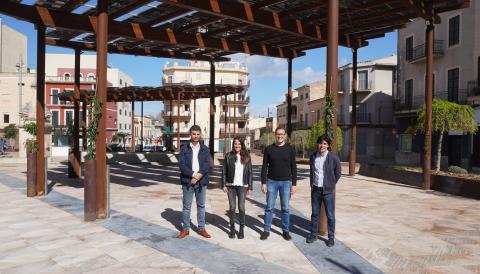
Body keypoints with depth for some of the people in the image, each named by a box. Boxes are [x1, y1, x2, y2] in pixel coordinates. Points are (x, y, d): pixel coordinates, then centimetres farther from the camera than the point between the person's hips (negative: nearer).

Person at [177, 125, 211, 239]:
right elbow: (181, 164, -7)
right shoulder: (184, 148, 1)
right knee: (186, 206, 6)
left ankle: (201, 228, 20)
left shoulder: (205, 149, 6)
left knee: (201, 205, 10)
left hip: (201, 181, 2)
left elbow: (207, 164, -3)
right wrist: (193, 175, -16)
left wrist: (199, 175, -16)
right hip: (188, 181, -2)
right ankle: (185, 229, 17)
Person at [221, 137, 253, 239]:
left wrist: (250, 187, 2)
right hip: (231, 185, 0)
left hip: (242, 186, 0)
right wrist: (224, 185, -3)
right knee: (232, 207, 4)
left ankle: (241, 229, 15)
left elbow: (249, 172, 5)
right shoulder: (228, 156, 2)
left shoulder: (247, 157, 3)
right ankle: (232, 229, 17)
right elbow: (224, 171, 3)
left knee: (241, 207, 1)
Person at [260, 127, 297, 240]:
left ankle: (286, 231, 19)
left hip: (286, 182, 0)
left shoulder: (290, 149, 0)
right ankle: (266, 230, 15)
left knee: (285, 208, 7)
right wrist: (263, 183, -4)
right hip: (272, 181, 0)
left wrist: (294, 184, -3)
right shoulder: (269, 149, 1)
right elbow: (264, 167, 2)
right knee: (269, 207, 5)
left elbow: (293, 167, 1)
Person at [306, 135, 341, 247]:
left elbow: (338, 173, 2)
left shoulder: (333, 157, -11)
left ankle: (331, 237, 20)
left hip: (328, 191, -3)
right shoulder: (313, 156, 1)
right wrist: (311, 183, 11)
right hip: (315, 190, 3)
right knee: (315, 214, 13)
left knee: (330, 215, 5)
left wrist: (331, 184, 4)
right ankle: (313, 234, 27)